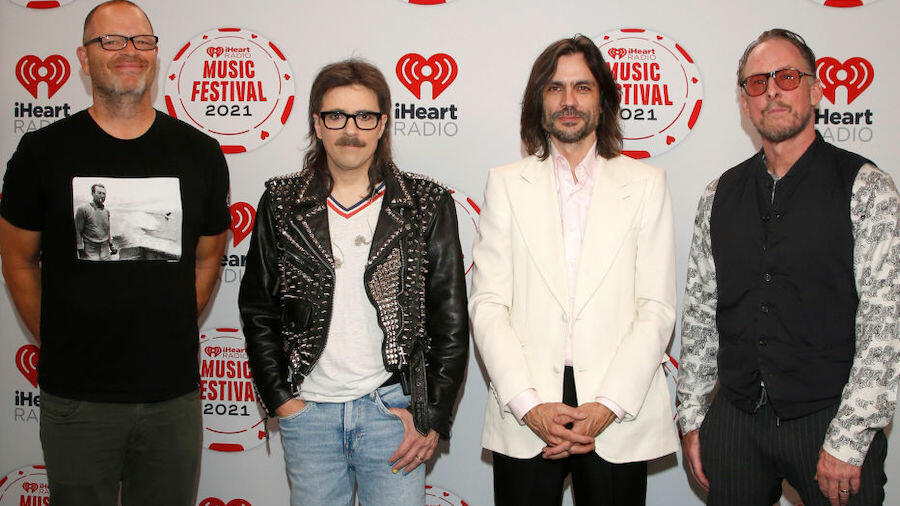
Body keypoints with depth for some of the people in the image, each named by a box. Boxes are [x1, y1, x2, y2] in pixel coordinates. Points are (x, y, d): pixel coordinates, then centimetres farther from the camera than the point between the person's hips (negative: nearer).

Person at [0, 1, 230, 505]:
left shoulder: (199, 153, 2)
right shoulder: (43, 151, -1)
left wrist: (168, 338, 9)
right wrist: (58, 342, 4)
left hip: (174, 393, 1)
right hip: (75, 397, -1)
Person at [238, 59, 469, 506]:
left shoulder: (427, 205, -1)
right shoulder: (282, 204, 3)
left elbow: (451, 319, 0)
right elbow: (258, 312, 8)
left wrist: (433, 416, -3)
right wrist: (280, 399, 1)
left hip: (393, 408, -1)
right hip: (307, 411, 1)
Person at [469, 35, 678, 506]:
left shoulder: (646, 184, 6)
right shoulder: (505, 184, 6)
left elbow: (657, 308, 0)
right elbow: (488, 304, 0)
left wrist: (609, 405, -10)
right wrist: (527, 404, -11)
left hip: (619, 417, 0)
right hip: (525, 417, 0)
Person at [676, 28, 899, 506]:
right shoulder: (720, 195, 7)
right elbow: (699, 311, 9)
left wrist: (849, 441, -14)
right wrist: (691, 416, 5)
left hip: (828, 421, -3)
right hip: (734, 423, 3)